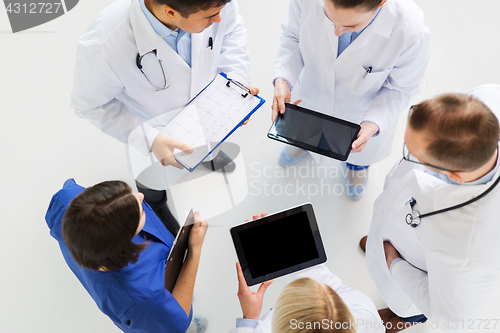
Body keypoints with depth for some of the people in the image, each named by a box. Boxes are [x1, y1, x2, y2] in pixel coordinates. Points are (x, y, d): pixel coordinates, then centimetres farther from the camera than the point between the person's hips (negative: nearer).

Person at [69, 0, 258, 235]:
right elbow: (91, 105, -25)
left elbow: (231, 28, -9)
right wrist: (149, 140, -35)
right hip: (155, 132, -2)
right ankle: (154, 207, 68)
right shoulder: (102, 47, -44)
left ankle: (210, 157, 77)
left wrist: (236, 79, -22)